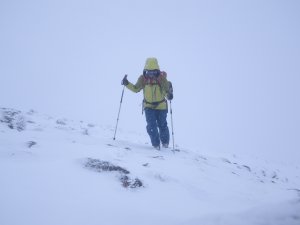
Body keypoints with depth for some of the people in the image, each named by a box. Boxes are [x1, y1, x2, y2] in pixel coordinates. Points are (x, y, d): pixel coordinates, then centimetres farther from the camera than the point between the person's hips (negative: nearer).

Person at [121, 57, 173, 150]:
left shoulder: (162, 78, -14)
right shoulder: (143, 79, -7)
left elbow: (167, 90, -12)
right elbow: (136, 89, 6)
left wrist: (169, 94, -35)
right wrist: (127, 84, -7)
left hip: (161, 106, -1)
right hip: (148, 106, 1)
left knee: (162, 125, 11)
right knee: (151, 126, -11)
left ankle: (165, 142, 37)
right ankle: (156, 144, 6)